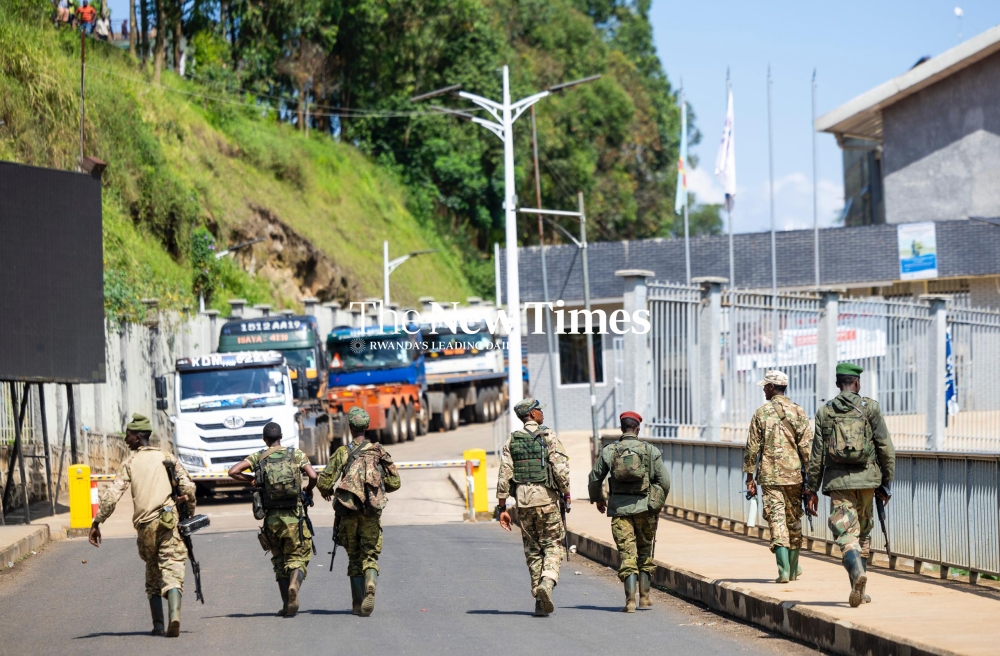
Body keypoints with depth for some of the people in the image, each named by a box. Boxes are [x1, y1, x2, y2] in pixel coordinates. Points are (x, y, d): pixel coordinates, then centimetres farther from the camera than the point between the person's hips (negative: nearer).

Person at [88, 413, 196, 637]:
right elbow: (188, 487, 2)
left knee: (153, 571, 16)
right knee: (172, 570, -7)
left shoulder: (130, 463, 7)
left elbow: (112, 494, -3)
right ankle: (174, 614, -32)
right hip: (170, 522, 0)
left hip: (145, 525, 0)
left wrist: (97, 522, -2)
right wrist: (190, 513, 16)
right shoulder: (167, 458, 10)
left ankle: (158, 625, 14)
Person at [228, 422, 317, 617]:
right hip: (294, 517, -2)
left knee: (279, 561, 15)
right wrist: (309, 490, 11)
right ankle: (294, 584, -27)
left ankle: (287, 605, 11)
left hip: (271, 518, 2)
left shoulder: (258, 457, 5)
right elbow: (313, 476, -10)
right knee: (298, 558, 5)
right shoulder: (297, 455, 3)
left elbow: (233, 472, -3)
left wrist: (251, 480, 12)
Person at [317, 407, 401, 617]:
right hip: (372, 514, 0)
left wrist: (327, 493, 16)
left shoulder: (342, 453, -2)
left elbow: (324, 483, -7)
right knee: (370, 556, 4)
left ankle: (357, 604, 11)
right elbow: (394, 483, 6)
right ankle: (370, 587, -26)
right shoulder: (379, 452, 3)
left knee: (354, 558, 12)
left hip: (348, 514, 0)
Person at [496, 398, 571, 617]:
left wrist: (502, 507, 5)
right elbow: (560, 468, -12)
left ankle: (539, 601, 10)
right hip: (546, 498, -3)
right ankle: (547, 581, -23)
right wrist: (566, 493, 1)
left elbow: (504, 475, 2)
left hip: (522, 500, 3)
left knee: (532, 550, 11)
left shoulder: (512, 440, 7)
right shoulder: (548, 436, -3)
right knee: (553, 545, 4)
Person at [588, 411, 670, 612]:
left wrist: (598, 499, 27)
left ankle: (630, 600, -12)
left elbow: (595, 479, 7)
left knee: (627, 554, -1)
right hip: (644, 507, 0)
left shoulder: (609, 451, 2)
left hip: (619, 508, 0)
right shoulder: (651, 451, 1)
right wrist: (658, 505, 14)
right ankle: (644, 597, 19)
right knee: (645, 552, 17)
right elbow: (664, 481, -1)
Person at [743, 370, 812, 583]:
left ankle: (784, 571, -15)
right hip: (794, 475, 2)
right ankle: (793, 569, 24)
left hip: (770, 476, -2)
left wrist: (750, 477, 6)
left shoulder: (761, 413, -1)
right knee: (794, 521, 15)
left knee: (777, 521, -4)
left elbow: (752, 448, -1)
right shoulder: (799, 413, 2)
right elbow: (806, 447, -2)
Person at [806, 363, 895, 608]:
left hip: (837, 481, -1)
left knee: (846, 533, -5)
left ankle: (857, 572, -33)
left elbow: (817, 454, 3)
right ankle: (860, 591, 18)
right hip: (866, 478, 1)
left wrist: (812, 490, 8)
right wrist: (886, 483, 8)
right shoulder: (870, 408, 1)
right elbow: (886, 448, -1)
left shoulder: (824, 412, 3)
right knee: (863, 533, 15)